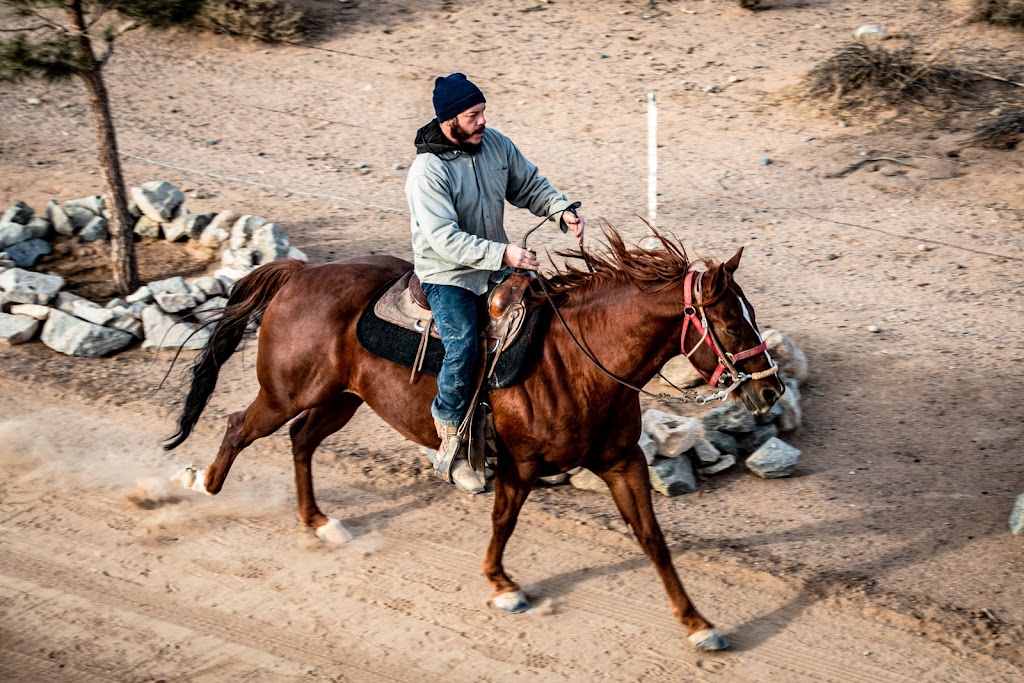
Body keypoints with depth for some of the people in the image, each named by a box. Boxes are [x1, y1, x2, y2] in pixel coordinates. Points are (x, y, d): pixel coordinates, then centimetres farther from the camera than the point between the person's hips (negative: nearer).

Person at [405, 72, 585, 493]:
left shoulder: (495, 144, -3)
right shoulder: (427, 173, -22)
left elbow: (529, 185, 11)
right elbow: (446, 240, -29)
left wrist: (563, 210, -8)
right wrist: (503, 253, -37)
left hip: (497, 264, 7)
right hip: (447, 274, -7)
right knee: (463, 346, -24)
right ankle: (450, 449, -10)